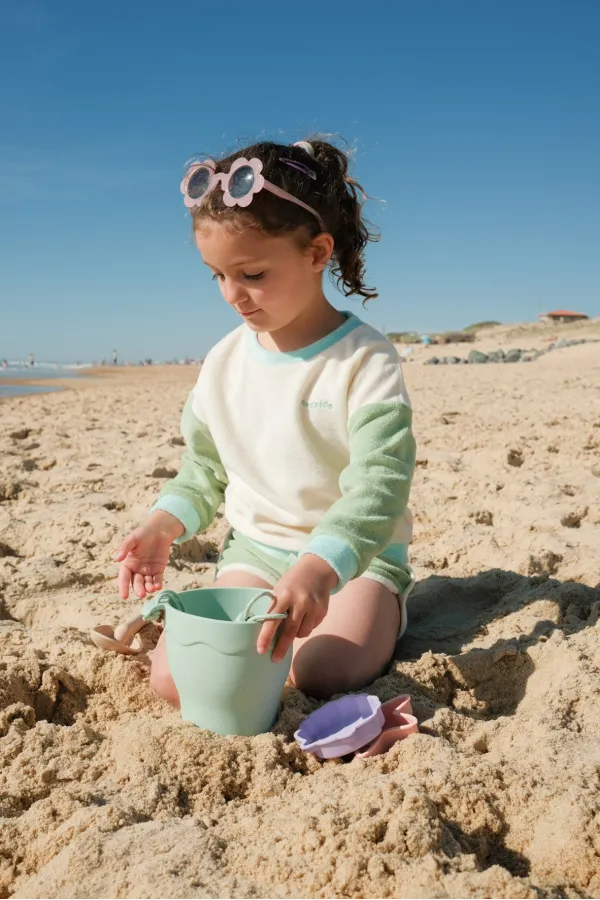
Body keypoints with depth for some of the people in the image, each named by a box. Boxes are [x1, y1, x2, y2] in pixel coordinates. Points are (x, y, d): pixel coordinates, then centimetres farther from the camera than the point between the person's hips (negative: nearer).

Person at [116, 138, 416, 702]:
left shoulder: (364, 360, -14)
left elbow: (379, 484, -23)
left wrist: (318, 568, -39)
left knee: (322, 678, -29)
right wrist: (163, 524, -6)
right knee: (176, 680, -14)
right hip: (254, 551, 4)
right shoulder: (223, 362, 3)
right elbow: (205, 467, 14)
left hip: (356, 555, -4)